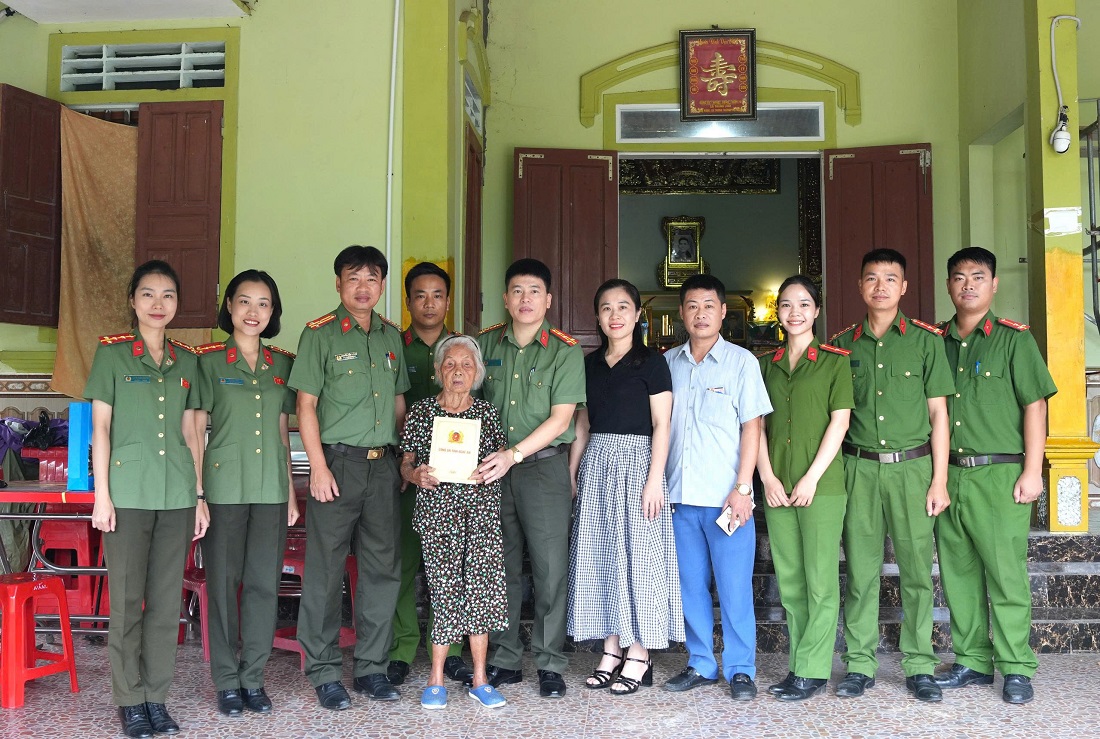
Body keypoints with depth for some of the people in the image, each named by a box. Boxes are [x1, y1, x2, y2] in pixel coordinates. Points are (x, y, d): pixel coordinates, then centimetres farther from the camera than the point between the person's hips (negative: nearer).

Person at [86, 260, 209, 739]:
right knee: (127, 601, 2)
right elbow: (100, 427, -1)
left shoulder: (187, 361, 11)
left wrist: (199, 495, 10)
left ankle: (156, 696, 18)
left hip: (177, 494, 3)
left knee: (167, 601, 7)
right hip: (128, 492, -3)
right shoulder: (111, 353, 1)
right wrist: (101, 495, -7)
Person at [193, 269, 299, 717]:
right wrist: (197, 493, -8)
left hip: (271, 488, 3)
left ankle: (253, 677, 18)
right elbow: (196, 430, -2)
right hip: (224, 486, -3)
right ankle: (226, 681, 15)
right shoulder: (209, 361, -1)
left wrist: (291, 490, 11)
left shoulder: (281, 364, 10)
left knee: (264, 583, 6)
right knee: (223, 583, 3)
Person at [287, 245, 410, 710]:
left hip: (383, 465, 5)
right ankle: (323, 673, 13)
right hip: (338, 462, -5)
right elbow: (306, 405, -6)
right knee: (325, 572, 1)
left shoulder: (391, 336, 13)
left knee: (383, 569, 9)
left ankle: (372, 668, 21)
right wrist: (318, 467, -12)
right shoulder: (320, 334, -3)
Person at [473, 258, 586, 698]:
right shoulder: (486, 344, 9)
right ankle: (505, 659, 20)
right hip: (493, 466, 3)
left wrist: (514, 454, -17)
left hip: (544, 465, -3)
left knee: (550, 567, -2)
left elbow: (560, 417, -8)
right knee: (501, 566, 9)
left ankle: (550, 664, 8)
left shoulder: (565, 351, -2)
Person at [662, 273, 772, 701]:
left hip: (726, 496, -3)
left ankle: (740, 670, 13)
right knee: (690, 585, 11)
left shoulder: (741, 361, 0)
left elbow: (752, 426, -3)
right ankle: (700, 664, 23)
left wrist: (742, 488, -10)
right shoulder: (668, 363, 10)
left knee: (734, 587, 1)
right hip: (680, 494, 4)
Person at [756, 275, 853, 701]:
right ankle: (800, 664, 18)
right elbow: (758, 426, 10)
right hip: (776, 486, 4)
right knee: (789, 581, 8)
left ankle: (813, 671, 7)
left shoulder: (834, 361, 2)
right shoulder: (766, 365, 13)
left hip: (821, 483, -4)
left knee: (820, 580, -1)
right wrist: (767, 477, -2)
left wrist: (812, 478, -11)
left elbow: (839, 422, -5)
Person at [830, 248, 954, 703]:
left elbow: (938, 414, 4)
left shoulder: (925, 340, 4)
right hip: (858, 469, 1)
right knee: (860, 570, 4)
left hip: (912, 466, -1)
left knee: (916, 570, 1)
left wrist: (939, 480, -2)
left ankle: (919, 667, 12)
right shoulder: (843, 345, 9)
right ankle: (859, 665, 13)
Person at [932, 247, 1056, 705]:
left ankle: (1016, 669, 8)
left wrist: (1032, 471, -9)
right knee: (958, 573, 9)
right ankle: (973, 662, 20)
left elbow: (1034, 406, -3)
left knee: (1006, 574, -3)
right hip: (949, 476, 5)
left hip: (999, 474, -4)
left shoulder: (1013, 339, 1)